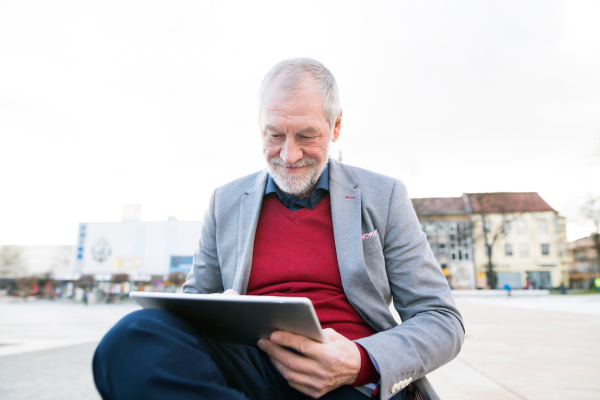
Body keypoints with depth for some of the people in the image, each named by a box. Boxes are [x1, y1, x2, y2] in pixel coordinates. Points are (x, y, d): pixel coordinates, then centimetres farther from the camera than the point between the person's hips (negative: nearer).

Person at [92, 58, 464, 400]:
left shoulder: (384, 197, 6)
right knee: (133, 337, -27)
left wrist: (362, 363, -16)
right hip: (252, 367, 4)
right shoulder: (225, 202, 13)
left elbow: (442, 320, 4)